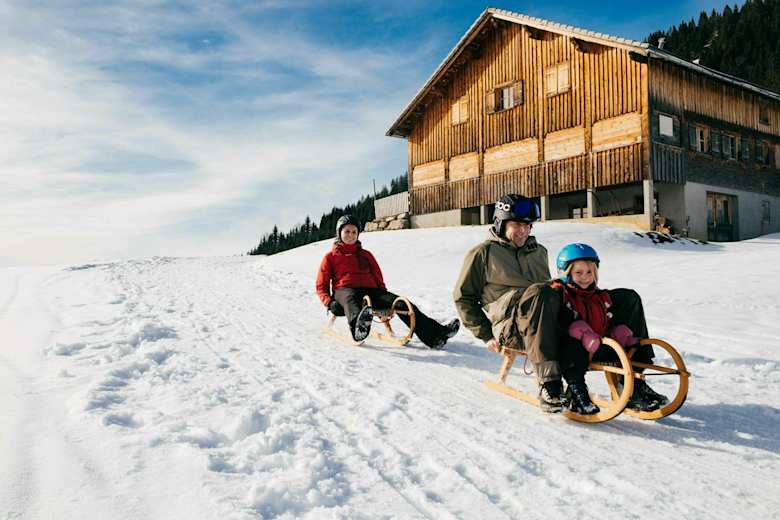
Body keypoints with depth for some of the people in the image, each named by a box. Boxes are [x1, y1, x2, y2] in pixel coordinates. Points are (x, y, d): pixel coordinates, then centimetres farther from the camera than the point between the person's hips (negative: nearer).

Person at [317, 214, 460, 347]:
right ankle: (358, 327, -76)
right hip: (344, 290, -3)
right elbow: (321, 286, 14)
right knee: (350, 299, -41)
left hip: (370, 290, 3)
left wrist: (385, 299, 4)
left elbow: (378, 278, 24)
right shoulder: (331, 257, 18)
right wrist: (329, 302, -8)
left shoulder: (365, 254, 27)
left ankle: (434, 335, -39)